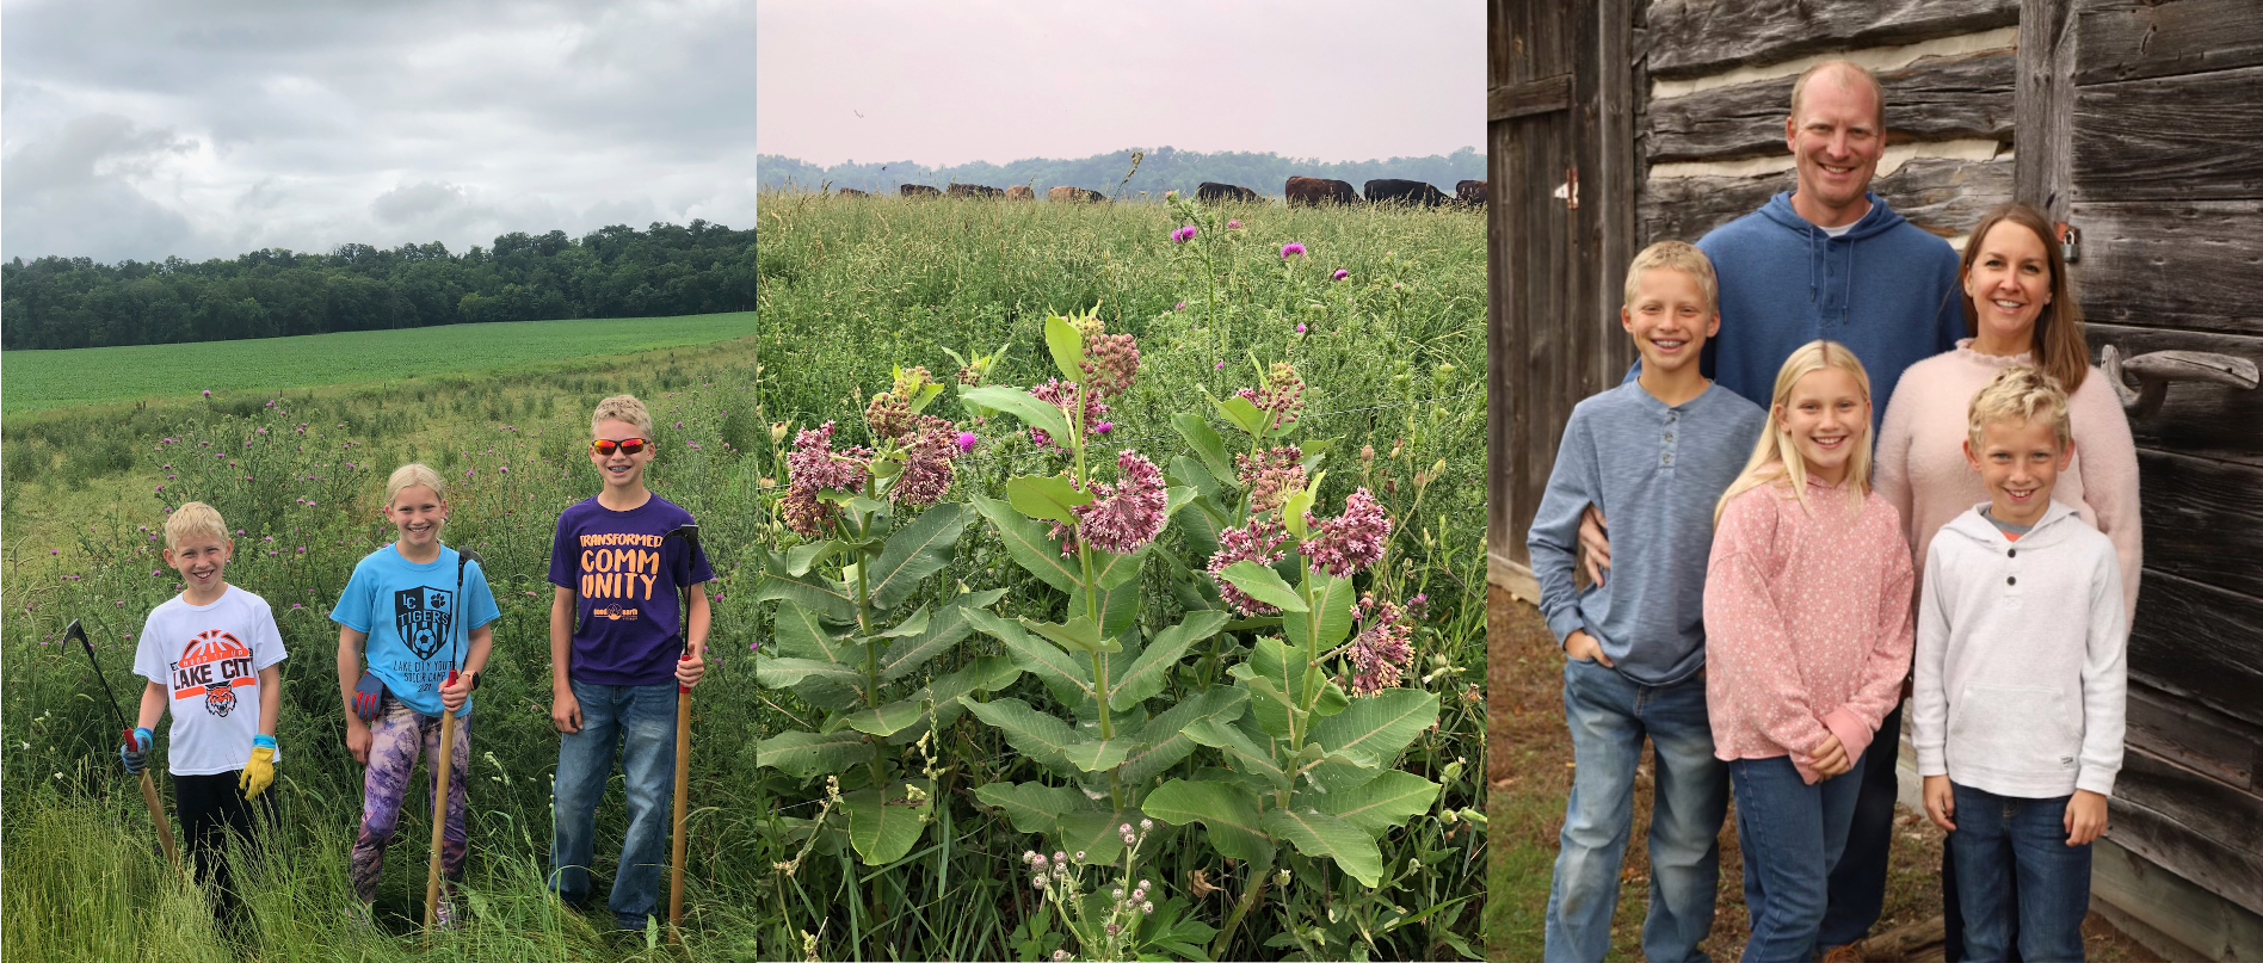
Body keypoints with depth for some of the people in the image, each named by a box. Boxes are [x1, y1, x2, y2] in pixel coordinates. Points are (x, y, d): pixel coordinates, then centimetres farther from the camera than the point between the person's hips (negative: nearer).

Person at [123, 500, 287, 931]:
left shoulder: (251, 608, -4)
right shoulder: (162, 619, 3)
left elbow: (270, 682, -2)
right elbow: (157, 688, 10)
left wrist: (263, 749, -7)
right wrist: (142, 736, -7)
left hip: (249, 764, -3)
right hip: (190, 764, 3)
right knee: (208, 868, 13)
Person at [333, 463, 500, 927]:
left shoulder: (465, 570, 0)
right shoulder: (373, 570, -5)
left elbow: (482, 635, 11)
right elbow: (349, 647, 1)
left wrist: (468, 677, -9)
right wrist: (354, 722, 1)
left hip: (450, 708, 2)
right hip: (395, 704, -2)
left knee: (451, 817, 10)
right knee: (378, 819, -12)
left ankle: (445, 904, 27)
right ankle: (360, 911, 7)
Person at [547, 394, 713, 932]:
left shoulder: (673, 522, -3)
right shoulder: (575, 521, 2)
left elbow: (697, 599, 5)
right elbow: (563, 606, 7)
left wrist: (694, 650, -15)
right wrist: (561, 687, 3)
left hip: (654, 686, -2)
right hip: (589, 685, 2)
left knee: (648, 803, 4)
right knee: (572, 797, 9)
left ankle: (632, 913, 20)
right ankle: (566, 892, 33)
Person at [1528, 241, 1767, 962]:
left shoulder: (1745, 425, -3)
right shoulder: (1595, 420, 0)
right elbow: (1547, 538, 7)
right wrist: (1569, 627, -1)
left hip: (1698, 679, 0)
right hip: (1603, 674, 0)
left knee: (1687, 852, 14)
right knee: (1588, 846, 6)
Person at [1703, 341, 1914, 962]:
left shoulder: (1880, 519, 6)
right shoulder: (1757, 506, -12)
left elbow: (1892, 637, 7)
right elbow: (1739, 633, -16)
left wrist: (1853, 724, -7)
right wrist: (1803, 735, -15)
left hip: (1846, 743, 6)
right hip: (1768, 739, -6)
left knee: (1801, 897, 15)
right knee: (1796, 905, -6)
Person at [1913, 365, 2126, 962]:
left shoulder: (2091, 554, -6)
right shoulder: (1950, 548, -1)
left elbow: (2105, 678, -3)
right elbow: (1930, 667, 5)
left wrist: (2096, 782, -4)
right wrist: (1932, 765, 4)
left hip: (2056, 787, -2)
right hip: (1971, 780, 2)